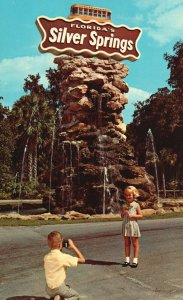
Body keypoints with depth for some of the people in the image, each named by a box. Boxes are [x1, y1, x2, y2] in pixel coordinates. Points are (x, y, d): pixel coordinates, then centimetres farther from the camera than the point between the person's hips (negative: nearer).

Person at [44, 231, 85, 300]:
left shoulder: (46, 257, -3)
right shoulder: (64, 257, -21)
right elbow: (82, 260, -15)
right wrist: (73, 246, -9)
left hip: (48, 290, 6)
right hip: (59, 288, -5)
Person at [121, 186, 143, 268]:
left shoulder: (136, 205, -4)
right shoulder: (124, 205, 8)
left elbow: (141, 215, -7)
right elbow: (122, 216, 13)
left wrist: (132, 215, -17)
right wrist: (124, 212, -8)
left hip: (133, 225, -4)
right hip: (125, 225, 4)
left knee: (135, 243, 2)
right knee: (127, 243, 9)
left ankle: (135, 260, 7)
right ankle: (127, 260, 15)